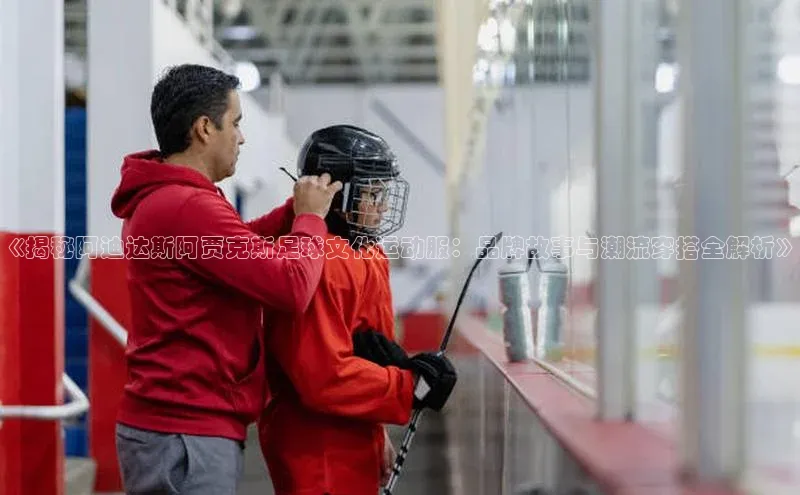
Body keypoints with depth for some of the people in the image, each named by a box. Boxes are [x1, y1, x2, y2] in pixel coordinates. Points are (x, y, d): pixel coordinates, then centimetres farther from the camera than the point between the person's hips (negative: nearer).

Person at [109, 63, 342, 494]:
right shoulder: (189, 207, -20)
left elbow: (236, 247, 23)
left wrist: (296, 209, 9)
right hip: (186, 436, -10)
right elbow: (292, 287, -21)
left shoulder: (156, 198, 13)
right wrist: (311, 218, -4)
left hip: (167, 423, 10)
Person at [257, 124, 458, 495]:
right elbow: (325, 378, -26)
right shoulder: (319, 263, -21)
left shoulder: (366, 254, 12)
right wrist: (412, 386, -18)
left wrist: (377, 434, 22)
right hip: (319, 456, -10)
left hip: (351, 446, 10)